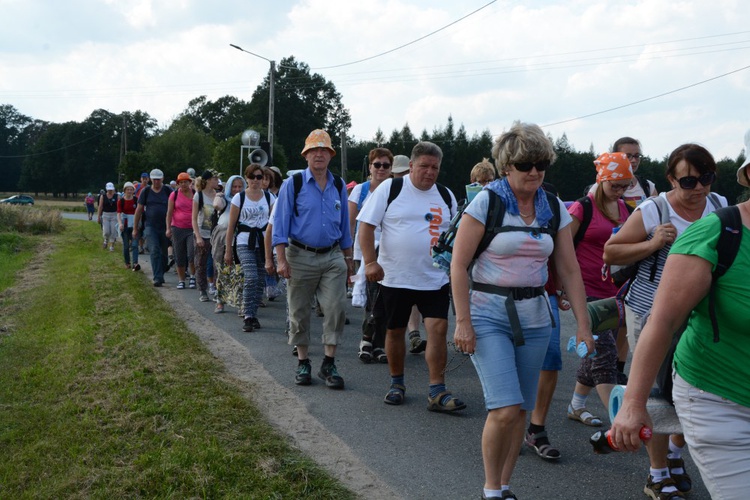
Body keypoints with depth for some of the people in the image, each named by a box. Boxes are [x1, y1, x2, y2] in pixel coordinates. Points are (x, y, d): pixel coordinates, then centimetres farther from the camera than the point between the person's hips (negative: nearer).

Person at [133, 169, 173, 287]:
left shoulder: (168, 191, 3)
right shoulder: (146, 191, 4)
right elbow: (139, 210, 8)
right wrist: (135, 228, 7)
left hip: (165, 227, 1)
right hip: (150, 227, -1)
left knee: (164, 253, 8)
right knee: (154, 251, -13)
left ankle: (160, 275, 23)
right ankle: (157, 277, -18)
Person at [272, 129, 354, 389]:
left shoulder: (339, 186, 10)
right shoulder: (292, 184, -2)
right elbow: (280, 223, -4)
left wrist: (348, 259, 16)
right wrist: (282, 260, -12)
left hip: (333, 257, 2)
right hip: (301, 257, -2)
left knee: (336, 309, -7)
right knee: (299, 313, 6)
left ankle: (329, 364, 4)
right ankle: (302, 363, 20)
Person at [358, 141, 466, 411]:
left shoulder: (446, 196, 9)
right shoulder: (390, 188, -2)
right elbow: (366, 225, -5)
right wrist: (370, 261, -14)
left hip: (435, 279, 2)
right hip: (395, 277, -2)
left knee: (438, 329, -9)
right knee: (395, 331, 9)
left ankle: (437, 392, -5)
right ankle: (397, 383, 28)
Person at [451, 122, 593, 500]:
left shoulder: (555, 209, 6)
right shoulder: (487, 201, -8)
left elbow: (569, 270, 7)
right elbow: (459, 263, -10)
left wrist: (582, 323, 1)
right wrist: (462, 321, -14)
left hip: (535, 316, 5)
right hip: (489, 313, -5)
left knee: (520, 411, 9)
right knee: (505, 409, -13)